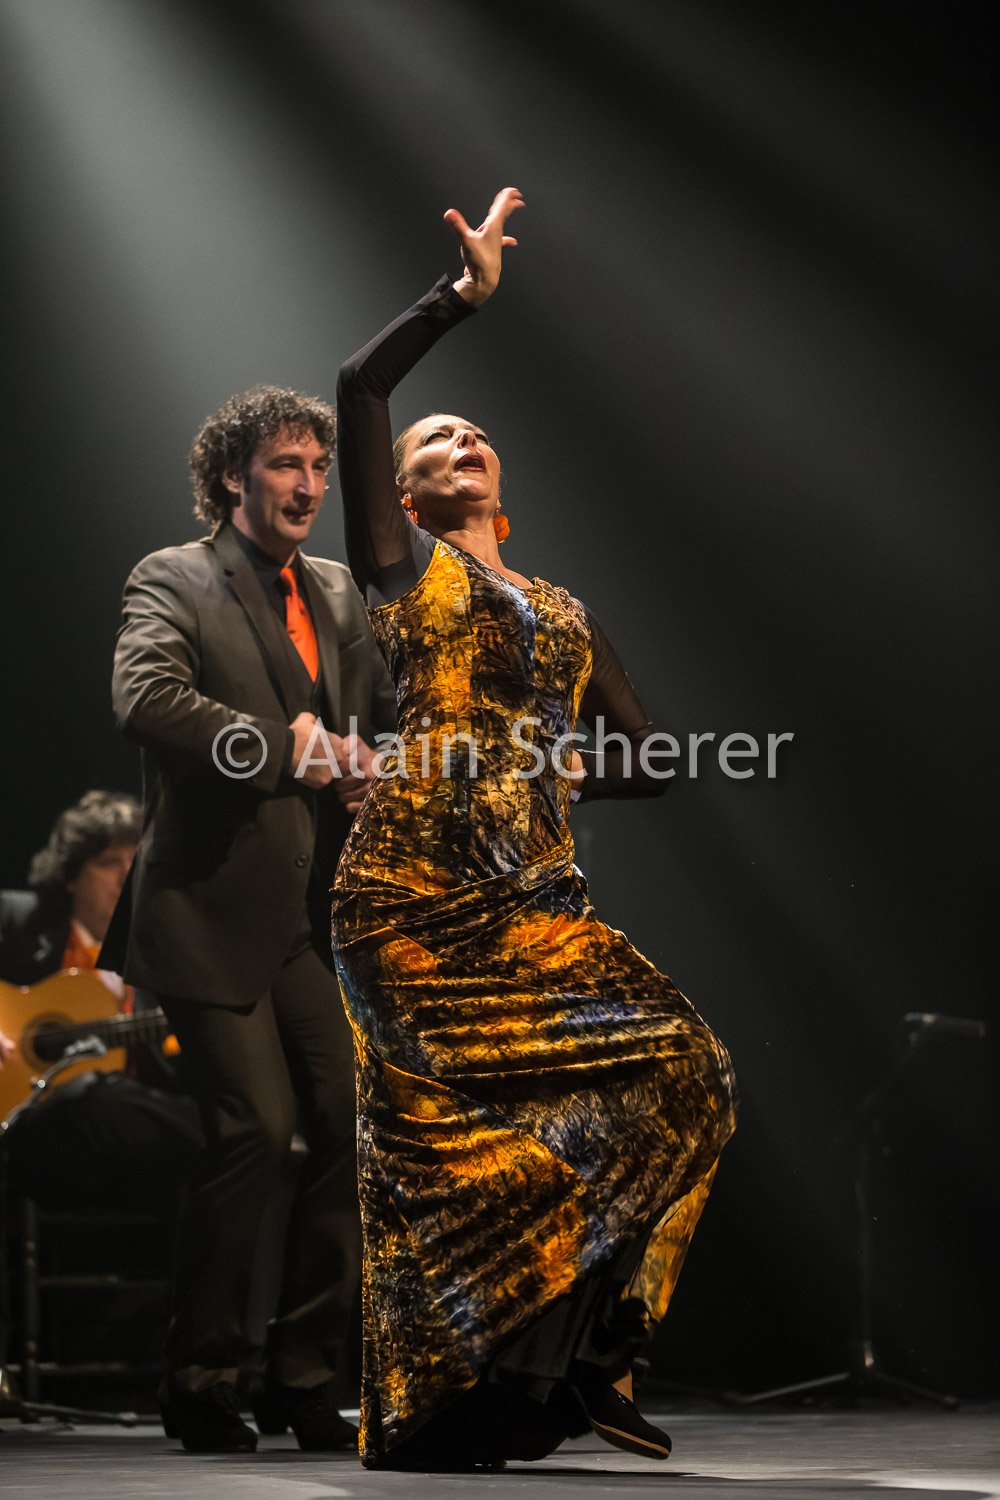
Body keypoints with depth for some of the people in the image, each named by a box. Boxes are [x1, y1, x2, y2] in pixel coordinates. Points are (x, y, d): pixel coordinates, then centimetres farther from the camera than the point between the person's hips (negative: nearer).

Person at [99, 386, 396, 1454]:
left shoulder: (336, 594, 17)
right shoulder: (173, 580, -4)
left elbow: (376, 714, 27)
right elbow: (144, 699, -21)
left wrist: (363, 767, 3)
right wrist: (288, 748, -19)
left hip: (314, 914, 7)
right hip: (215, 911, -6)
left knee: (355, 1126, 1)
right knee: (256, 1127, -13)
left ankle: (305, 1377, 14)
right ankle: (198, 1382, 3)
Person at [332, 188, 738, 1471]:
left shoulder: (567, 614, 24)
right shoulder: (403, 564, 11)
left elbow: (650, 761, 24)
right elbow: (359, 387, -1)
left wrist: (561, 774, 7)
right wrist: (466, 292, 5)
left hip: (533, 903, 5)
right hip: (417, 890, -5)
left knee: (676, 1070, -12)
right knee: (439, 1137, -10)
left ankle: (574, 1349, -7)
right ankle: (442, 1404, -4)